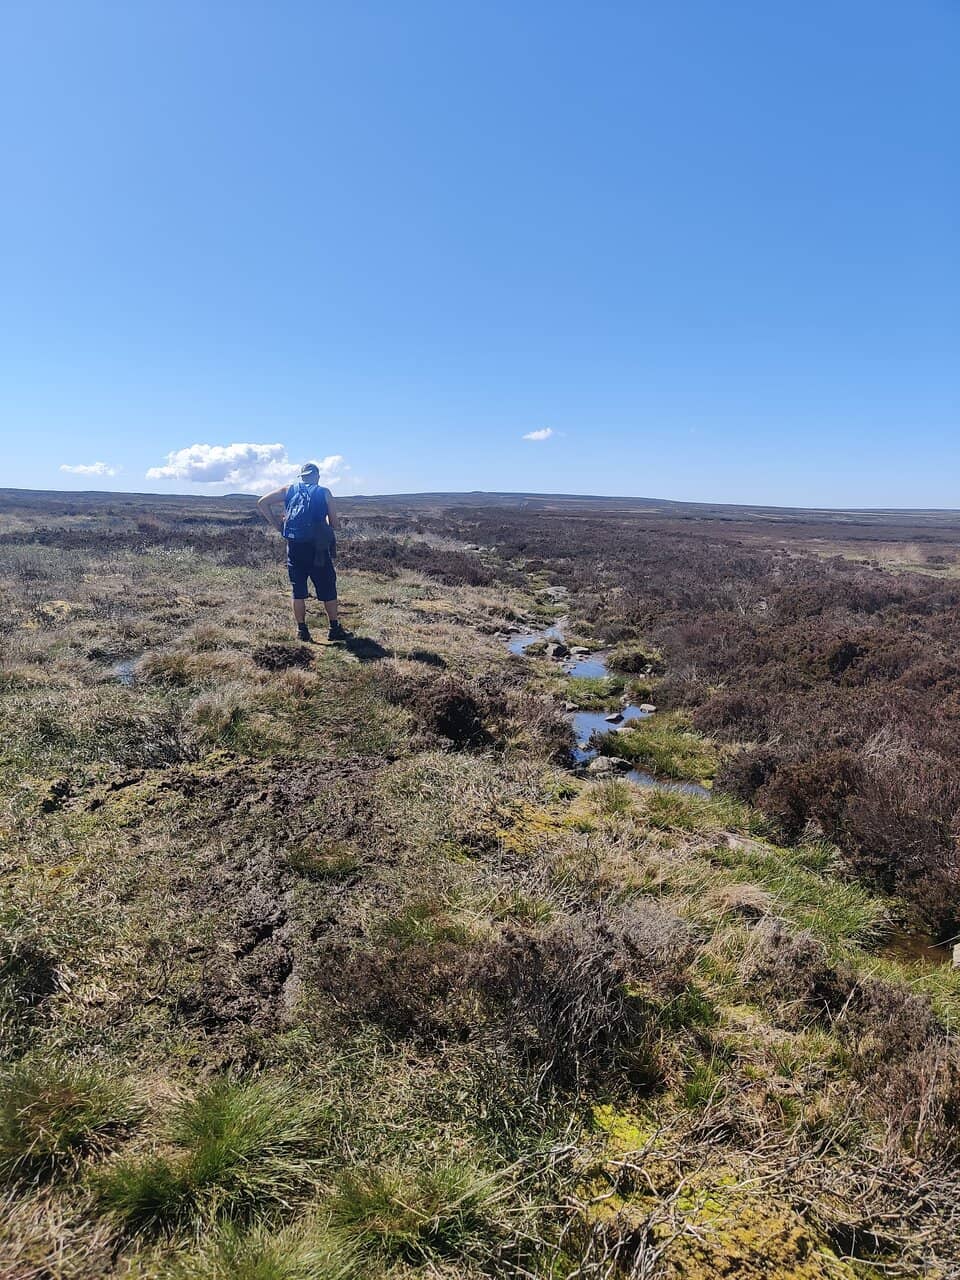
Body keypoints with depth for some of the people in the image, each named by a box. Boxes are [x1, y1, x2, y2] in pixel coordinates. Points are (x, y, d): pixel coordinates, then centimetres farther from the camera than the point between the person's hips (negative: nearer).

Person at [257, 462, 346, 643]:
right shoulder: (324, 493, 4)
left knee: (298, 591, 9)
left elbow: (262, 502, 4)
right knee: (328, 590, 8)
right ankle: (334, 629, 13)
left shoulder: (289, 490, 11)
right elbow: (335, 525, 2)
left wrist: (277, 525, 7)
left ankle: (302, 631, 10)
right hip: (317, 547, -2)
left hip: (294, 547, 2)